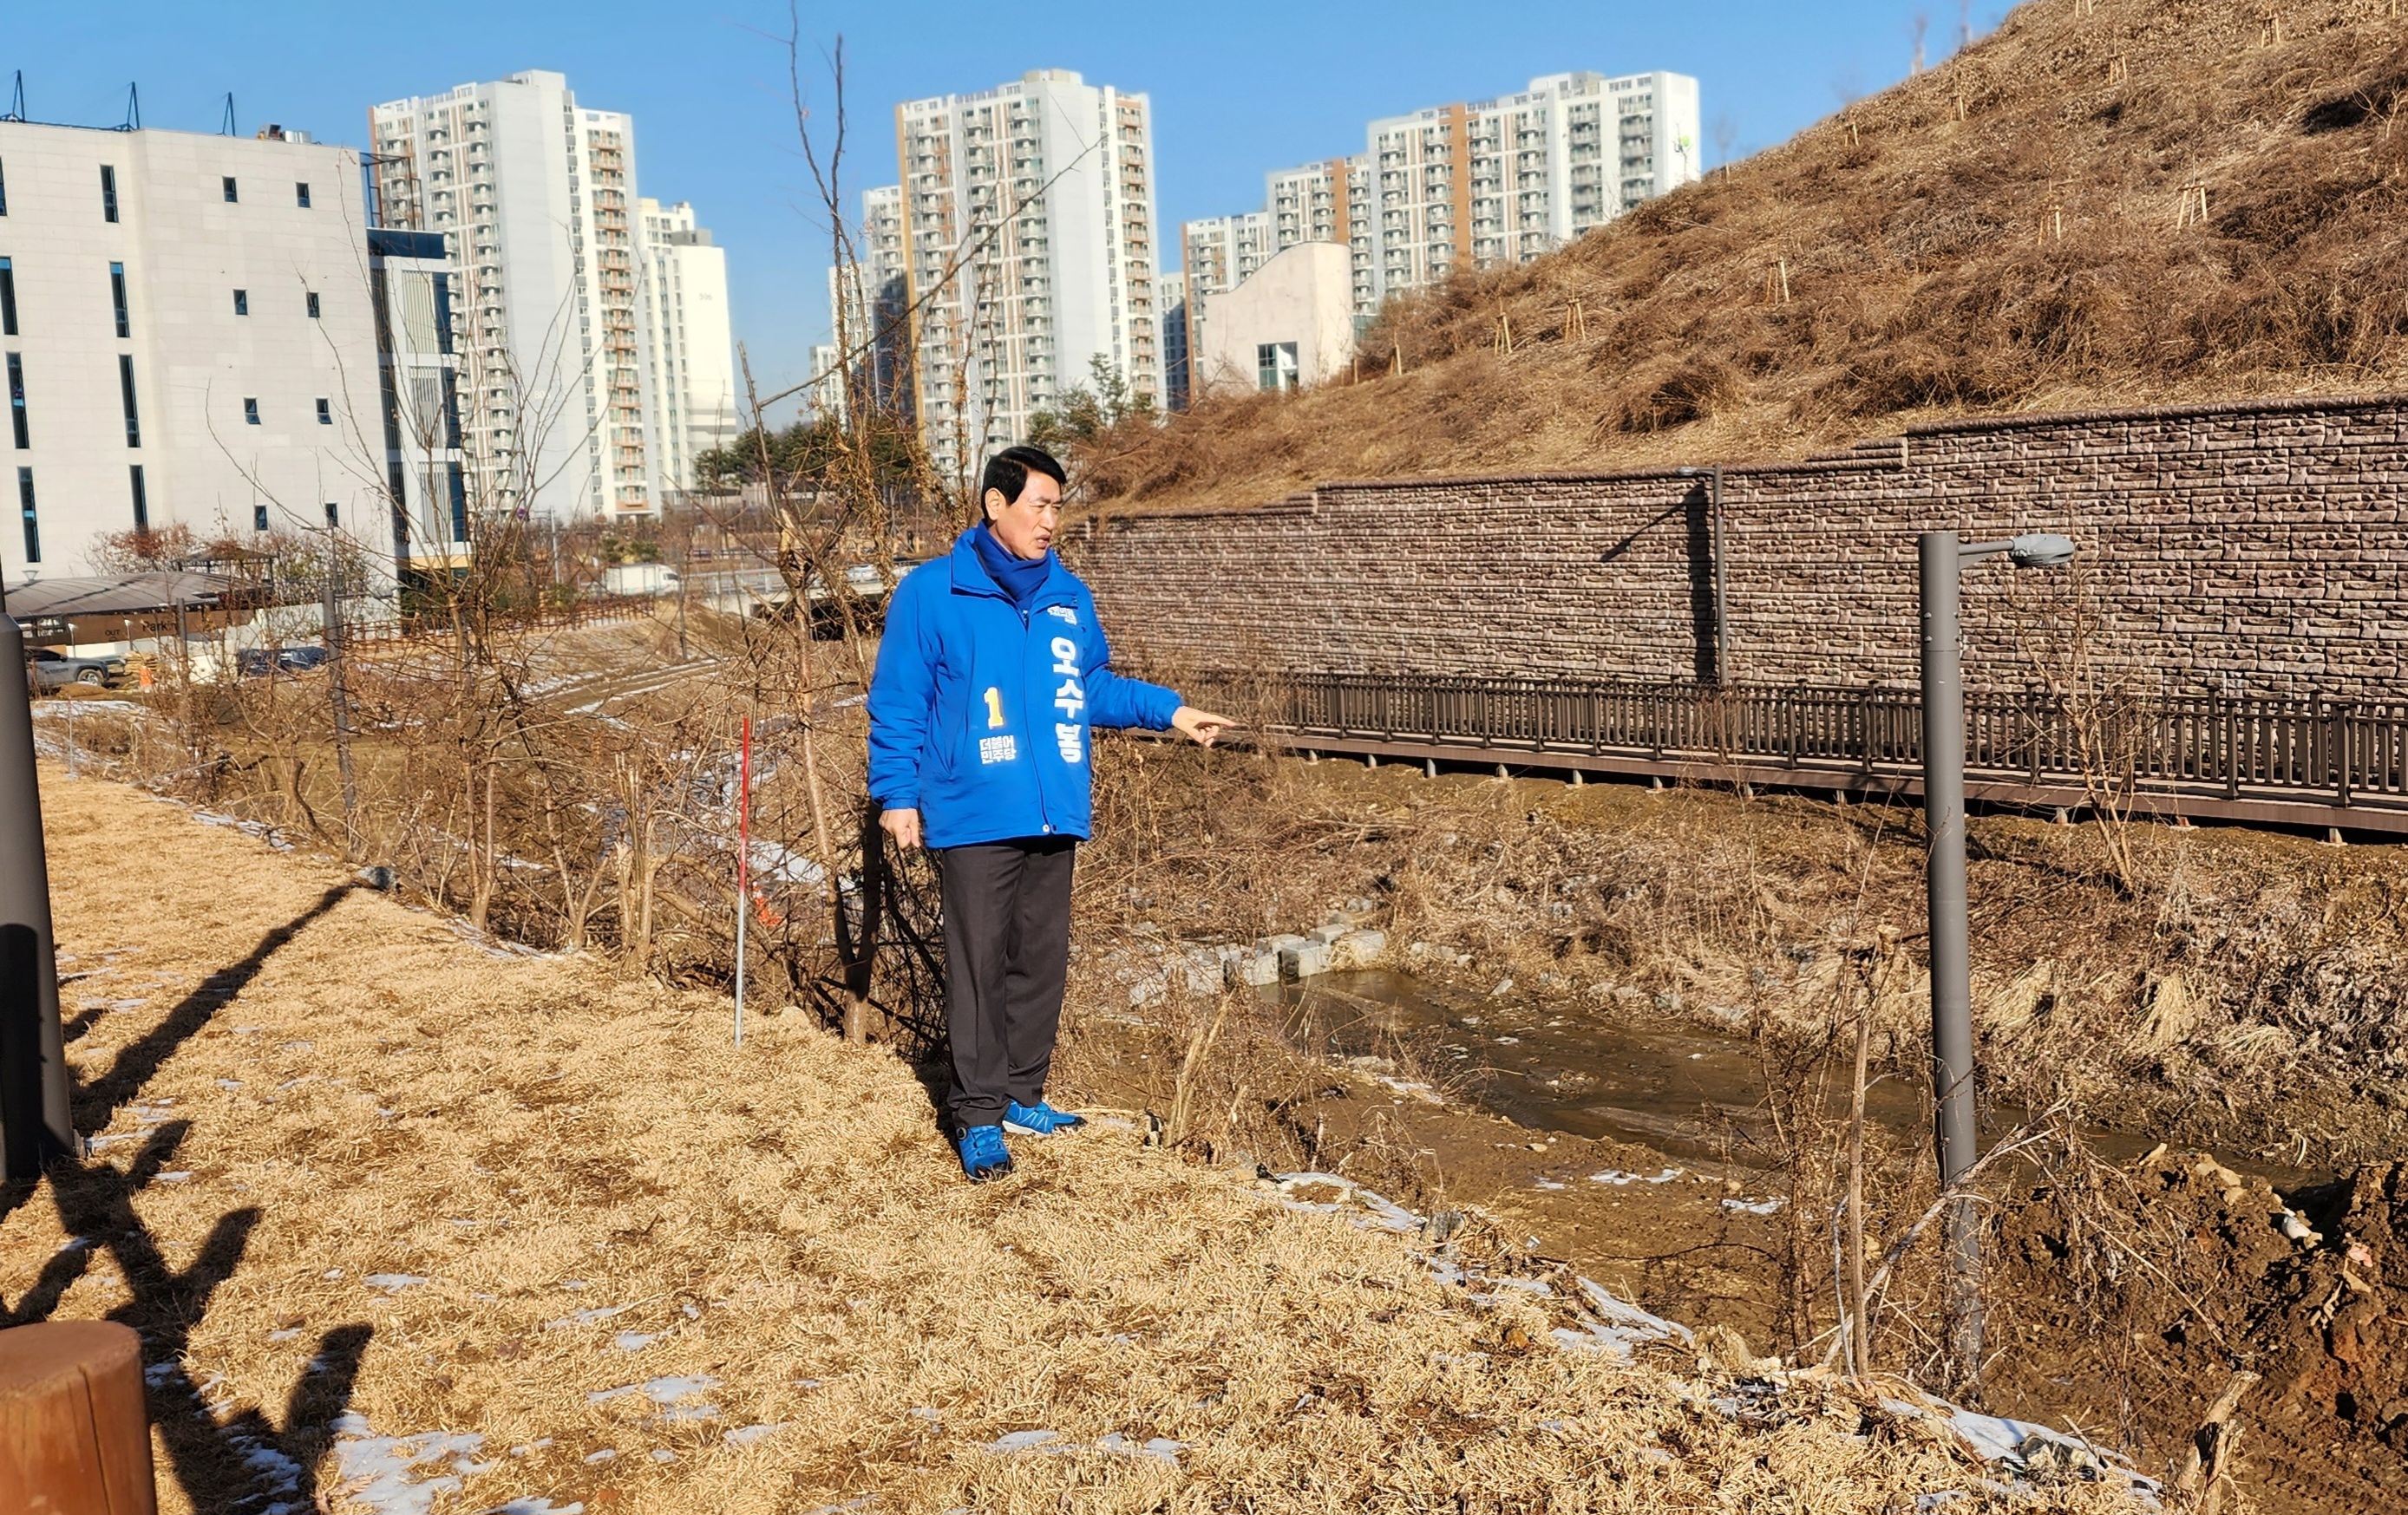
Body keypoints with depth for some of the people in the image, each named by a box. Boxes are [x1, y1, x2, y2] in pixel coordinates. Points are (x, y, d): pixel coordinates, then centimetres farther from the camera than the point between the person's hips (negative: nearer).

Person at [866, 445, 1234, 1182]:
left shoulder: (1069, 596, 11)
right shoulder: (932, 593, -4)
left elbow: (1094, 687, 19)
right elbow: (897, 704, -3)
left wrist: (1169, 709, 9)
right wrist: (896, 794, -7)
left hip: (1053, 817, 5)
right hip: (974, 818, -5)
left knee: (1042, 961, 12)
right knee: (979, 964, -2)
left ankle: (1022, 1096, 25)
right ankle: (979, 1115, 7)